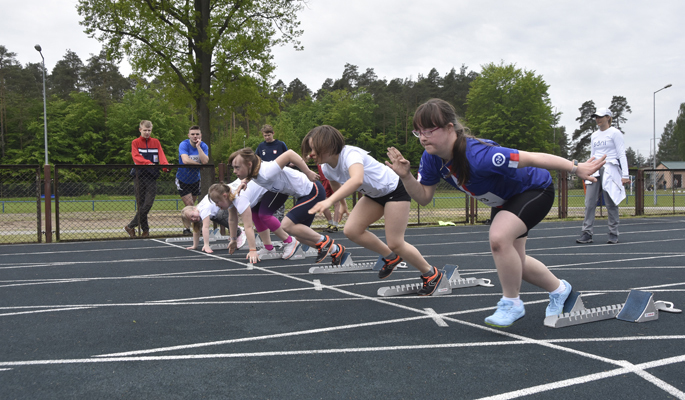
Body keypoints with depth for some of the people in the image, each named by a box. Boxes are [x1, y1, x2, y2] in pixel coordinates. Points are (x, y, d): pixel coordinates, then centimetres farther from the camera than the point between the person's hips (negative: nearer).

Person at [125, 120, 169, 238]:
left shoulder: (156, 142, 14)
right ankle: (145, 229, 12)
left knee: (148, 204, -9)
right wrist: (148, 163, -31)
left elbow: (161, 155, 0)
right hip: (140, 175, -1)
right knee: (141, 204, 0)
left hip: (152, 176, 1)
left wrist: (166, 165, -23)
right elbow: (136, 156, -11)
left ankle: (131, 226, 2)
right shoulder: (135, 143, 7)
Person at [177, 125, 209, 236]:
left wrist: (198, 146, -28)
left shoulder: (203, 146, -7)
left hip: (195, 180, 4)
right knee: (190, 205, -10)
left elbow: (205, 161, -25)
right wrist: (200, 164, -21)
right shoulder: (184, 145, -18)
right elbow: (185, 160, -34)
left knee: (192, 206, 13)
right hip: (182, 180, -4)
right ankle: (186, 228, 5)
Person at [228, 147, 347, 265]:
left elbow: (290, 154, -34)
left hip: (313, 192, -10)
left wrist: (308, 173, -28)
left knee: (286, 225, -18)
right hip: (304, 195, 10)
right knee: (300, 234, 12)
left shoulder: (266, 173, -31)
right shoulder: (254, 172, -4)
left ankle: (324, 241, 0)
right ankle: (335, 250, 28)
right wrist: (245, 180, 2)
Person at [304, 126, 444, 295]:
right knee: (351, 230, -6)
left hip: (394, 190, -8)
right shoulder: (326, 168, -8)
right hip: (374, 195, 8)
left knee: (395, 243, -9)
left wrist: (329, 200, -66)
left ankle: (432, 274, 15)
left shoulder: (350, 154, -35)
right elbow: (337, 188, 14)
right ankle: (391, 257, 17)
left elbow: (357, 179, -57)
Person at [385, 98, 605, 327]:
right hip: (504, 200, 9)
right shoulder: (431, 159, -19)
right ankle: (558, 289, 45)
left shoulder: (478, 156, -43)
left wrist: (576, 169, -32)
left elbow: (532, 158, -37)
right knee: (513, 262, 17)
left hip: (535, 190, -8)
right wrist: (406, 176, -27)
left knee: (499, 238, -32)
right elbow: (424, 197, -9)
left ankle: (511, 303, -8)